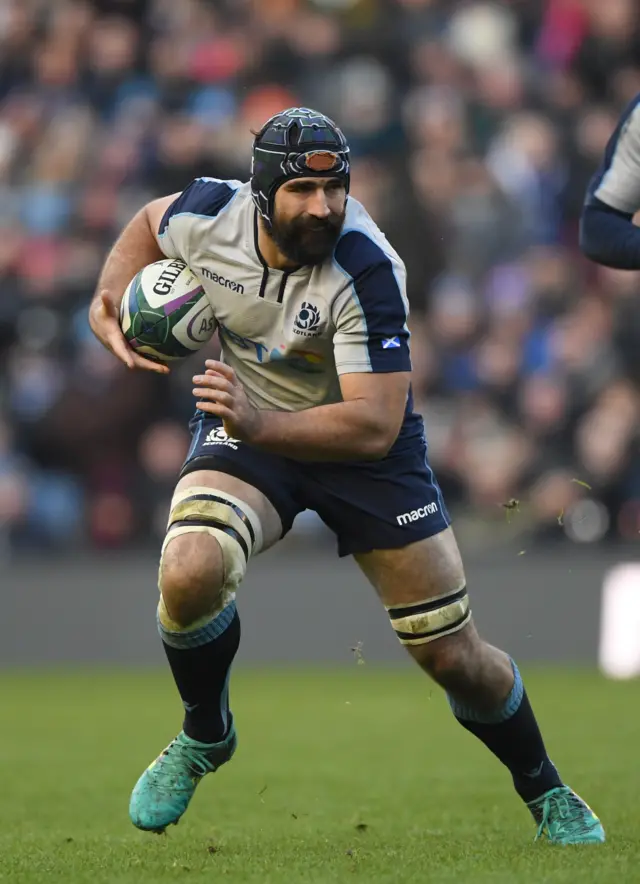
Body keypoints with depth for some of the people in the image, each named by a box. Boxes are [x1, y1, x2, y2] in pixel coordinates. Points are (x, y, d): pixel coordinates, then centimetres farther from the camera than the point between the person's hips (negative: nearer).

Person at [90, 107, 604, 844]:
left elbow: (374, 425, -34)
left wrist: (259, 424, -45)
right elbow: (151, 222, 8)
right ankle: (204, 737, 0)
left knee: (454, 657, 0)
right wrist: (109, 298, -9)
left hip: (360, 443, -2)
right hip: (243, 423, 2)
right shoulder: (207, 217, -19)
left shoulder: (365, 270, -31)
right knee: (189, 573, -30)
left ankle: (545, 791, 30)